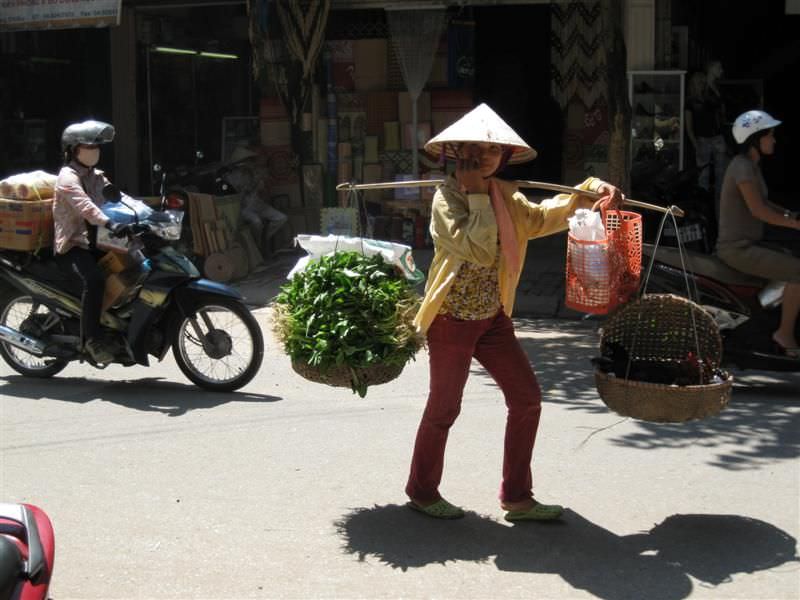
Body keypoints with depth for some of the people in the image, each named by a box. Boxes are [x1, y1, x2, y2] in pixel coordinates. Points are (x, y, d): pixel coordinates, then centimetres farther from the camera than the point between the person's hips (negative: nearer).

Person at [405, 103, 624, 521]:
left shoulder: (503, 195, 7)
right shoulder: (446, 197, -16)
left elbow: (540, 218, -1)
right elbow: (480, 250, -27)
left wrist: (590, 191, -9)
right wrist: (478, 195, -22)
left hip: (493, 316, 7)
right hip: (452, 318, -7)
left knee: (526, 397, 3)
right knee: (444, 407, 5)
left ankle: (517, 497, 15)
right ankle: (421, 491, 26)